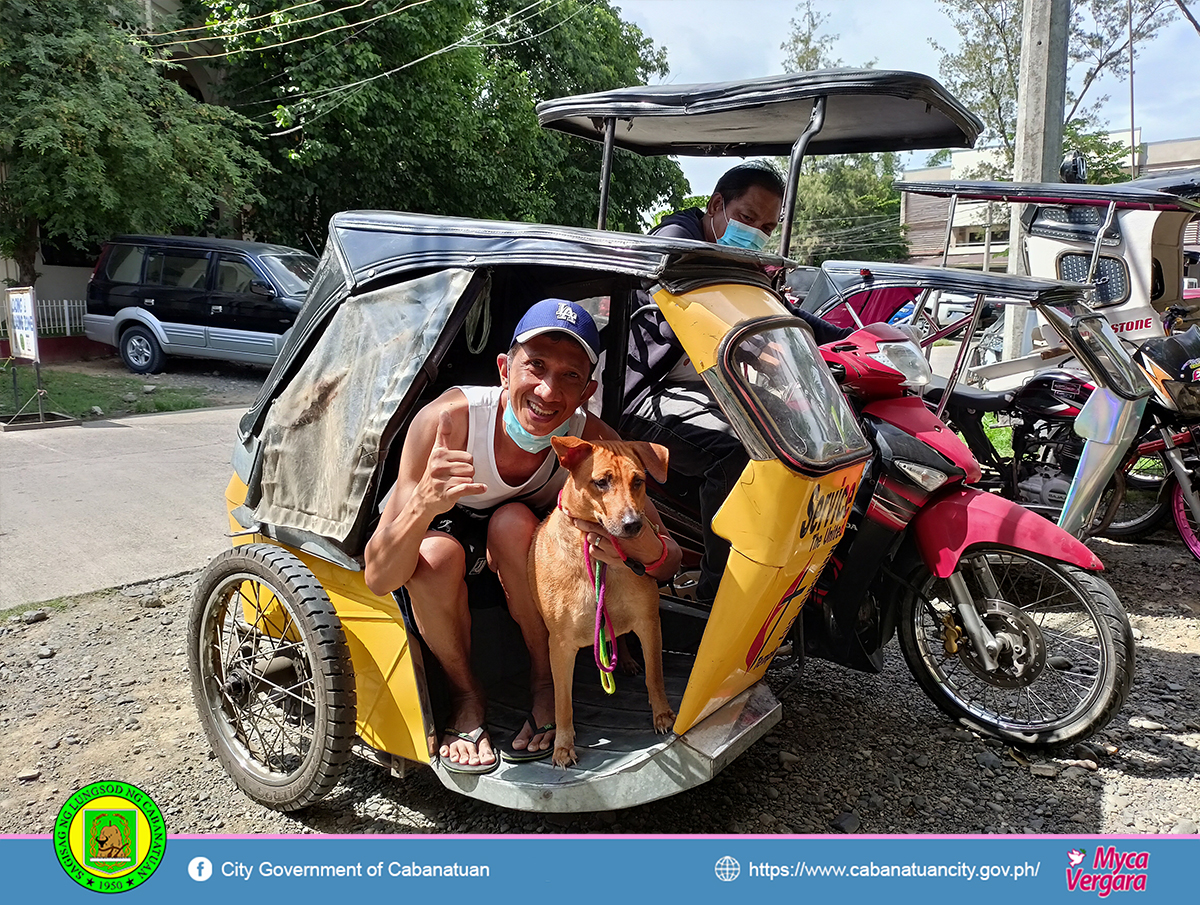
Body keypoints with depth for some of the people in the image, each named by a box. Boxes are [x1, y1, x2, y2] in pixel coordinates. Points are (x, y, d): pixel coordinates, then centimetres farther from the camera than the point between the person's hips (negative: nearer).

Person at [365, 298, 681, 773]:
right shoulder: (447, 418, -36)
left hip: (529, 552, 1)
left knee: (513, 522, -33)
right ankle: (465, 694, -5)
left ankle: (546, 680, -9)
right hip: (442, 528, -1)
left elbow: (669, 563, -23)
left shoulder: (593, 441, -29)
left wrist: (645, 545, -49)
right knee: (435, 556, -35)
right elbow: (378, 579, -37)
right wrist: (424, 504, -59)